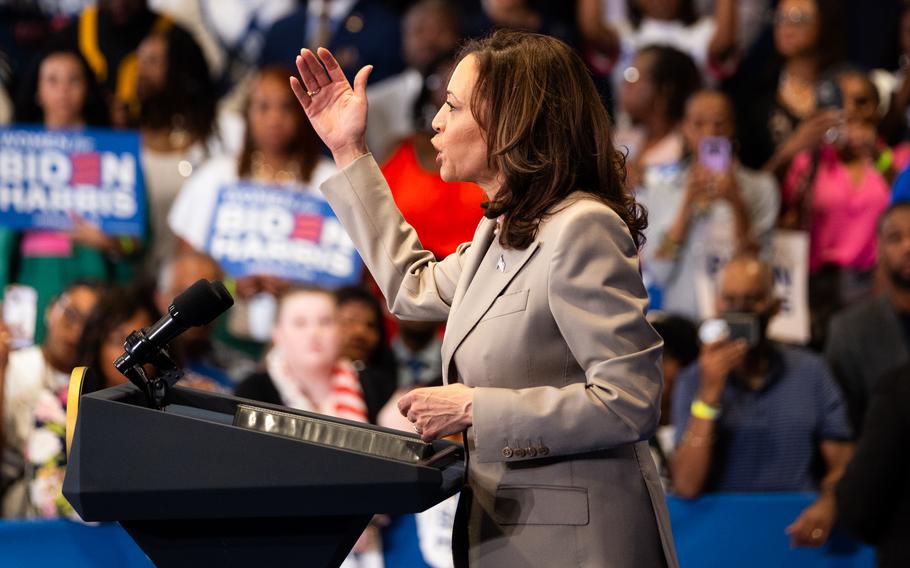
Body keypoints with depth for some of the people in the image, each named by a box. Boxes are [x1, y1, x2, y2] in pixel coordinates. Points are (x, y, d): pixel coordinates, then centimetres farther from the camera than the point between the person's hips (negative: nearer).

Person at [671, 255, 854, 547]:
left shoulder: (810, 372, 9)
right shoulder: (693, 381, 5)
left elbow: (842, 465, 9)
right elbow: (686, 486, -6)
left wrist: (827, 505, -13)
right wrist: (709, 393, -12)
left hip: (796, 531, 2)